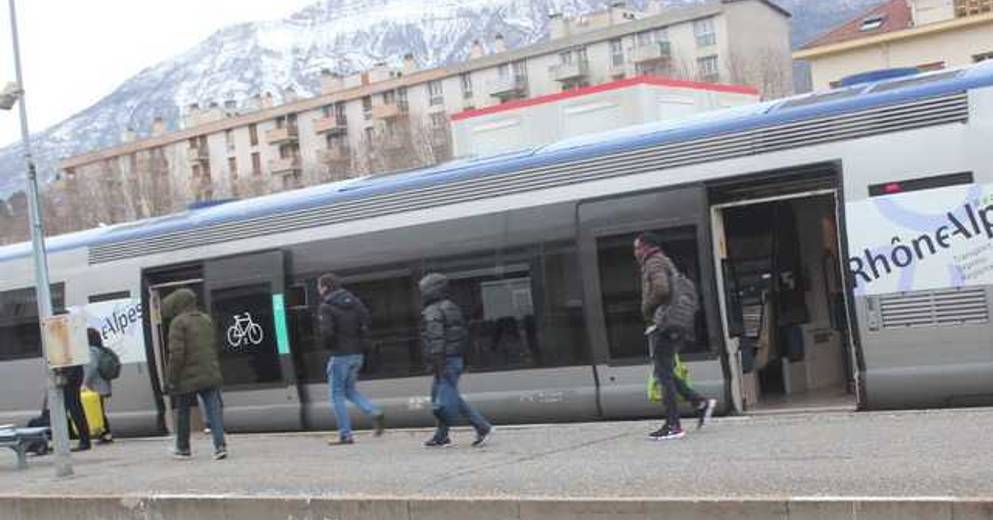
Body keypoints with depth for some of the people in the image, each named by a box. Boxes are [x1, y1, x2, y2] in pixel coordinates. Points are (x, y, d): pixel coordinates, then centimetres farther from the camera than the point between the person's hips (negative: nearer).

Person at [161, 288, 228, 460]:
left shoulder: (179, 322, -10)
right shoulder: (207, 319, 12)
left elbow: (176, 353, -15)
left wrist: (171, 379, -10)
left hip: (188, 377, -5)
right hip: (210, 375, 5)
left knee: (183, 413, 11)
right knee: (214, 410, -1)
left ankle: (183, 448, 24)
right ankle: (220, 445, -13)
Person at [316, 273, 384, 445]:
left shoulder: (326, 307, -11)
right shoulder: (354, 302, 9)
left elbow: (326, 332, -21)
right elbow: (366, 325, 3)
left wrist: (327, 345, -1)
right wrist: (358, 340, 11)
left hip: (340, 355, -7)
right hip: (358, 353, 7)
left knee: (336, 394, 4)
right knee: (349, 390, 21)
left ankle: (345, 434, 2)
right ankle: (374, 413, -1)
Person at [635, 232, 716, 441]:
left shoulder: (654, 263, -7)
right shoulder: (665, 262, 23)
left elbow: (661, 289, -24)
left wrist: (647, 308, -9)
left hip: (663, 326, -10)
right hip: (676, 327, 10)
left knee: (664, 374, -7)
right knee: (665, 373, 14)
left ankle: (673, 425, -7)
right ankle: (700, 402, 7)